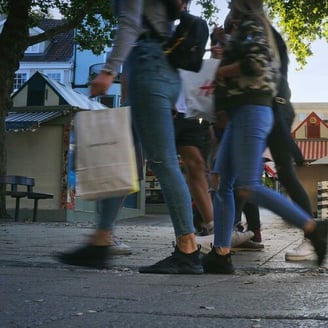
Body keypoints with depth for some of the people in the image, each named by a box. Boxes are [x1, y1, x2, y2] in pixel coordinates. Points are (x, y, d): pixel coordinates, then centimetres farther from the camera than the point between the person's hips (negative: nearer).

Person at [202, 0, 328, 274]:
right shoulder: (248, 30, 25)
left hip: (250, 112, -10)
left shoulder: (251, 25, -2)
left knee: (248, 188, -15)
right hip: (242, 114, 10)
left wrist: (221, 72, -4)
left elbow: (256, 62, -19)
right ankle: (221, 254, -1)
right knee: (222, 183, 2)